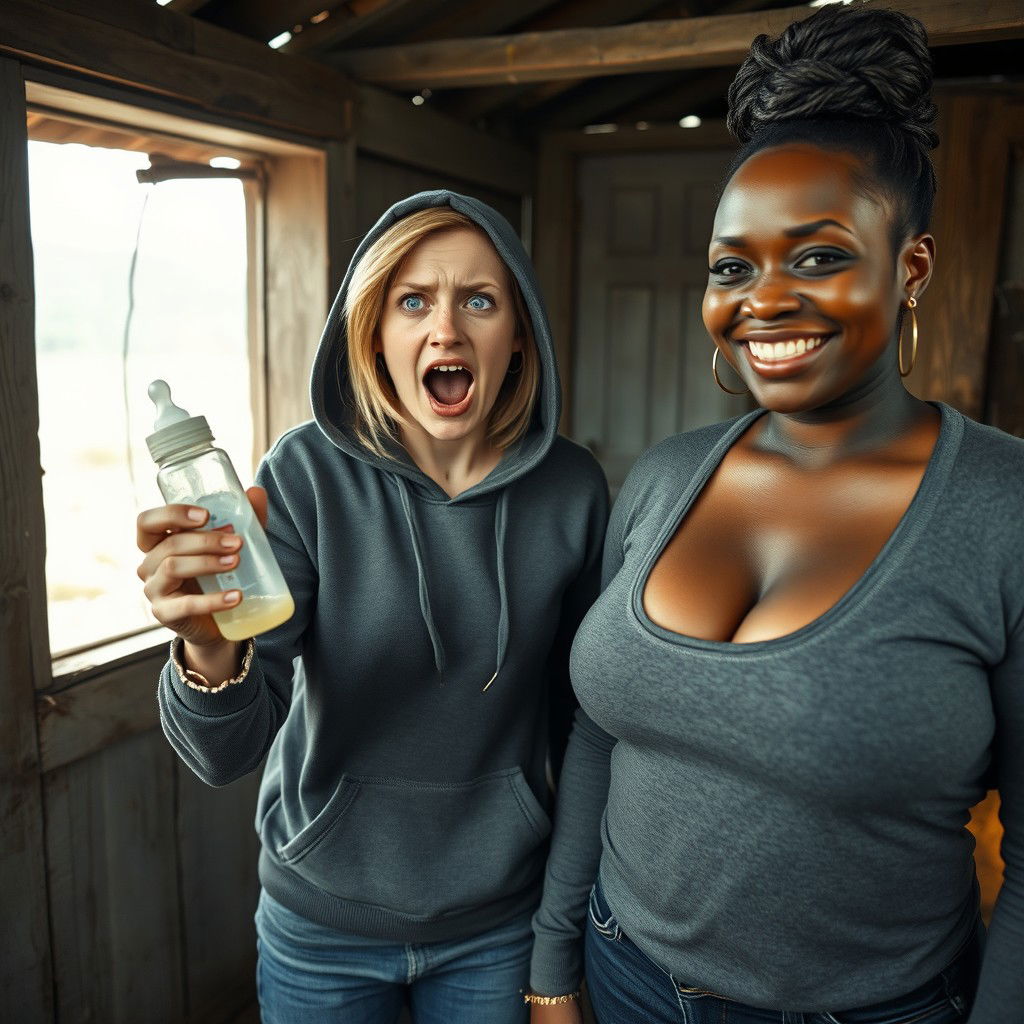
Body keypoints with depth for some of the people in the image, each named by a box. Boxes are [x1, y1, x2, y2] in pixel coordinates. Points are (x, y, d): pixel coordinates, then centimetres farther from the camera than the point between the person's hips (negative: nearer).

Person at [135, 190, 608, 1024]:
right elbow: (228, 754, -19)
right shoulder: (308, 474, -17)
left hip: (500, 924, 1)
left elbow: (580, 712, 0)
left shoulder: (571, 489, -12)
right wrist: (209, 651, -39)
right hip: (323, 923, 0)